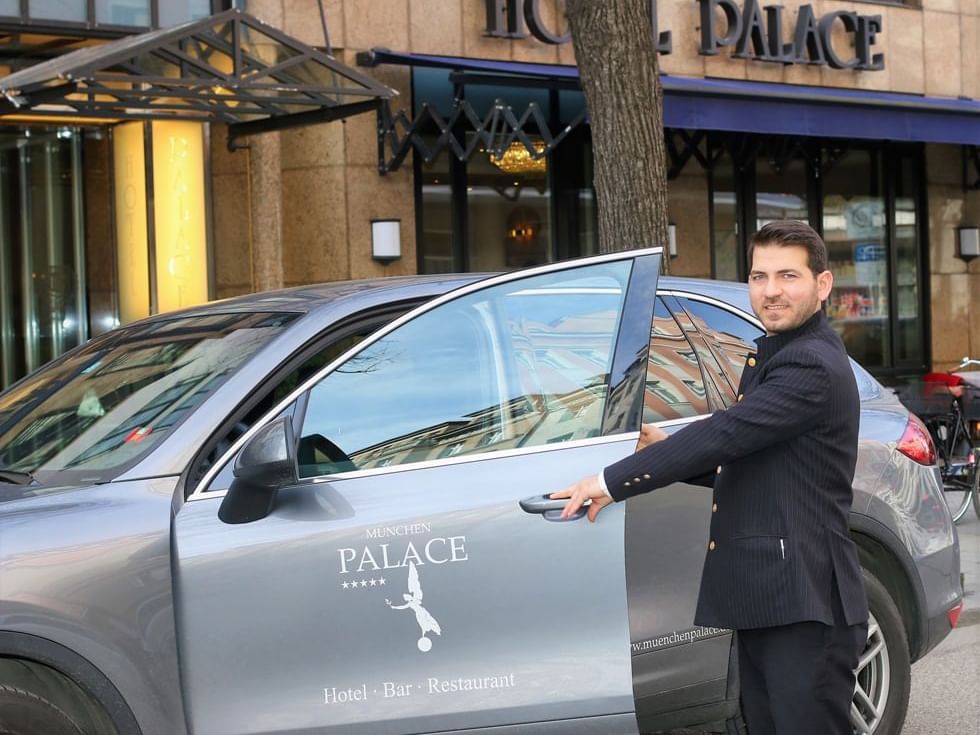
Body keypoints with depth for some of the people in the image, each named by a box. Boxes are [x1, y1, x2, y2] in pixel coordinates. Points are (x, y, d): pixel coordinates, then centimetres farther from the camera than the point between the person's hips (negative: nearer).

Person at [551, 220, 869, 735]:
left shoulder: (812, 367, -15)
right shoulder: (772, 356, 19)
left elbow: (725, 433, -23)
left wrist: (613, 482, -20)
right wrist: (668, 450, 7)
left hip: (803, 602, -11)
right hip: (764, 597, 11)